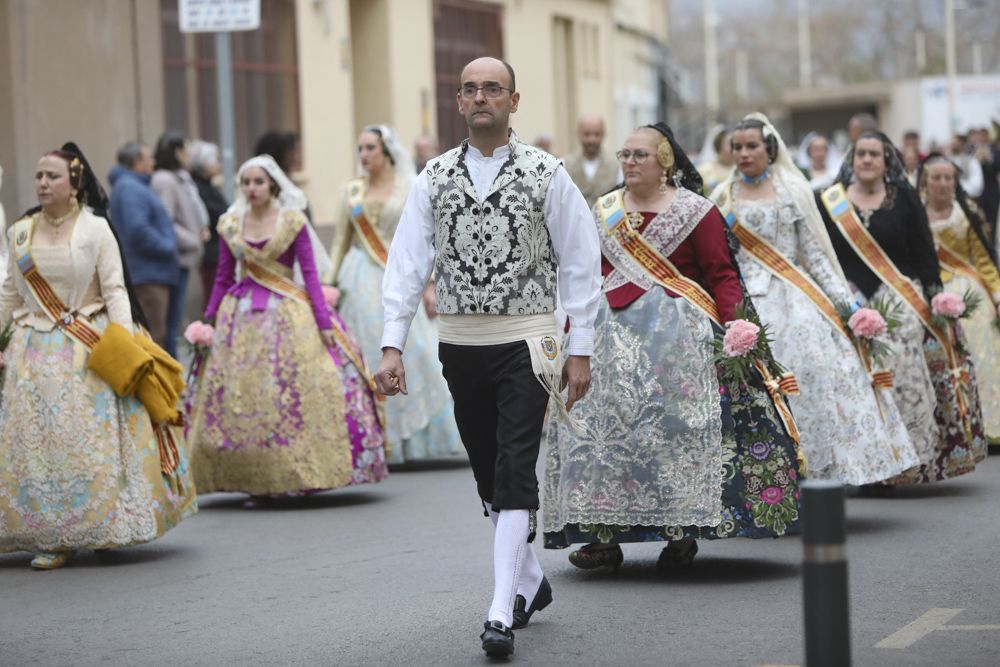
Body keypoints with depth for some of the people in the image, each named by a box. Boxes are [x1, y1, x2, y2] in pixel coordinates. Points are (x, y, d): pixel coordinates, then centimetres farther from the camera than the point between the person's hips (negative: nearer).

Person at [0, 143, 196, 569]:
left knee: (91, 439, -4)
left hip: (89, 351, -4)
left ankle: (102, 528, 4)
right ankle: (52, 536, 7)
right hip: (35, 353, 4)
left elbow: (115, 290, -5)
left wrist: (124, 345, -15)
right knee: (35, 442, 1)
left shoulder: (95, 228, -2)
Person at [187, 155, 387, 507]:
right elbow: (222, 279, 13)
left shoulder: (293, 222, -1)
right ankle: (256, 483, 3)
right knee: (242, 397, -2)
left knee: (294, 394, -8)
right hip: (242, 317, 3)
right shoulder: (230, 225, 8)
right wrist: (208, 320, 8)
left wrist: (324, 320, -9)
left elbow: (309, 274, -3)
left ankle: (300, 474, -1)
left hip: (287, 314, -3)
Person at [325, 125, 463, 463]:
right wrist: (328, 282, 6)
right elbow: (341, 241, 13)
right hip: (362, 280, 2)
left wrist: (429, 285, -8)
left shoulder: (410, 189, 2)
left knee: (414, 353, -7)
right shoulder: (353, 191, 10)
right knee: (369, 356, 0)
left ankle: (415, 435, 4)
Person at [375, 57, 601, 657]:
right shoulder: (434, 178, 5)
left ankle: (503, 613, -16)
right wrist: (393, 344, -7)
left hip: (525, 343, -4)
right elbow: (408, 262, 2)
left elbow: (580, 263, -1)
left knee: (515, 474, -12)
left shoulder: (545, 174, -2)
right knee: (488, 475, 13)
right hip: (460, 343, 4)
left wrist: (581, 349, -4)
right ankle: (530, 581, 31)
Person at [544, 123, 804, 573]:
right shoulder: (602, 213, 15)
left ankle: (682, 529, -1)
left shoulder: (694, 211, 1)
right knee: (599, 425, -5)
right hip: (612, 332, 4)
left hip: (677, 331, -4)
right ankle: (603, 535, -2)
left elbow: (722, 276, -3)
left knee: (675, 424, -10)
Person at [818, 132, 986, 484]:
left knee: (905, 379, -7)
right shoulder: (831, 202, 7)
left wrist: (935, 298, -2)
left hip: (901, 302, -1)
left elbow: (924, 252, 4)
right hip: (850, 304, 1)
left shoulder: (904, 198, 5)